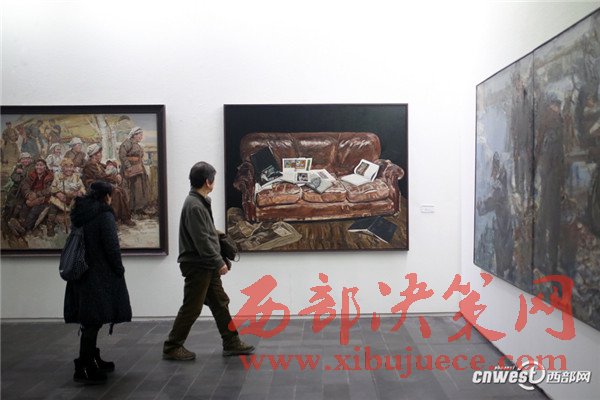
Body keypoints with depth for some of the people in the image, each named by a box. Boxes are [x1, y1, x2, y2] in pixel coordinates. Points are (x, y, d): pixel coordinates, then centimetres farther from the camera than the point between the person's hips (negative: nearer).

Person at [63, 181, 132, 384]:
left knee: (90, 321, 17)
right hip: (99, 275, -8)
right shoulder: (104, 215, -13)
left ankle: (94, 360, 29)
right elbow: (111, 245, -17)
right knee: (95, 320, -4)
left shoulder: (80, 213, 11)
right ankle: (83, 368, -2)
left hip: (82, 274, 8)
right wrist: (119, 269, -5)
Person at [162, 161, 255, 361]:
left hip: (207, 266, 10)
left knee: (220, 303, 14)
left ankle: (231, 343, 22)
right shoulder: (194, 206, -20)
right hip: (197, 266, -10)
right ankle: (172, 347, 14)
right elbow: (201, 240, -23)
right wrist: (219, 262, -18)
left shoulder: (200, 202, 10)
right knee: (191, 308, 1)